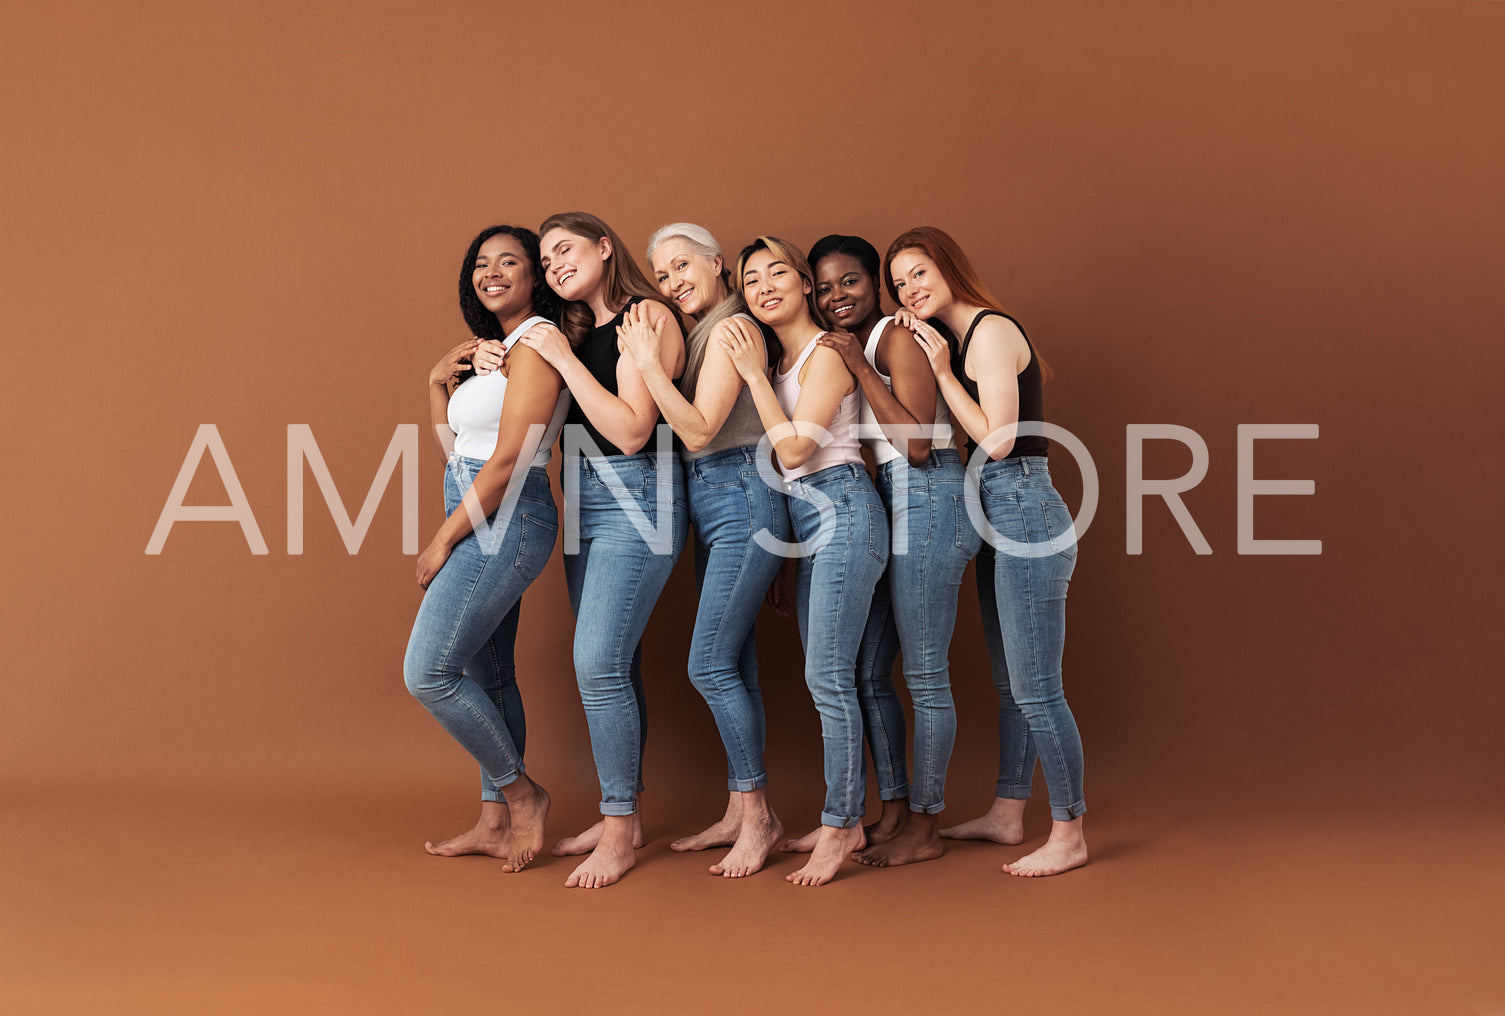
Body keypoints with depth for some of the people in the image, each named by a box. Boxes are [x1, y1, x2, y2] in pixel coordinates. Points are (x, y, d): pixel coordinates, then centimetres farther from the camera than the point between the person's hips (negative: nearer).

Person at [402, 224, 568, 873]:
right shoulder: (493, 348, 18)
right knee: (487, 674, 12)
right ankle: (496, 822, 19)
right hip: (483, 525, 10)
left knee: (427, 671, -11)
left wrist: (443, 539, -14)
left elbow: (509, 458, -18)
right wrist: (439, 381, 3)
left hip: (506, 520, -10)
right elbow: (454, 446, 19)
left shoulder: (538, 341, -13)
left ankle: (521, 793, 3)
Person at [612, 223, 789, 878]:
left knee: (710, 664, -10)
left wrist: (649, 364, -20)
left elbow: (699, 430, -17)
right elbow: (674, 429, 10)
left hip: (742, 498, -9)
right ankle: (740, 814, 18)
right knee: (733, 664, 11)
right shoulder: (696, 334, 16)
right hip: (710, 504, 9)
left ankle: (758, 815, -1)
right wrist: (641, 357, -2)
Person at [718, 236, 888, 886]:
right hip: (807, 519, 9)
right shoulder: (777, 360, 18)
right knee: (826, 678, 9)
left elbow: (795, 448, -14)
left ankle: (837, 829, -6)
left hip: (842, 510, -9)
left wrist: (754, 373, -10)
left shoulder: (826, 353, -6)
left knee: (828, 675, -11)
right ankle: (849, 821, 16)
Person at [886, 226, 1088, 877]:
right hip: (1000, 522, 10)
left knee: (1036, 689, -6)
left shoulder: (991, 331, -11)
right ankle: (1007, 814, 28)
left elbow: (997, 439, -18)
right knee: (1010, 683, 17)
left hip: (1024, 512, -10)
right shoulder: (959, 341, 17)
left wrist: (942, 373, -12)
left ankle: (1068, 836, 3)